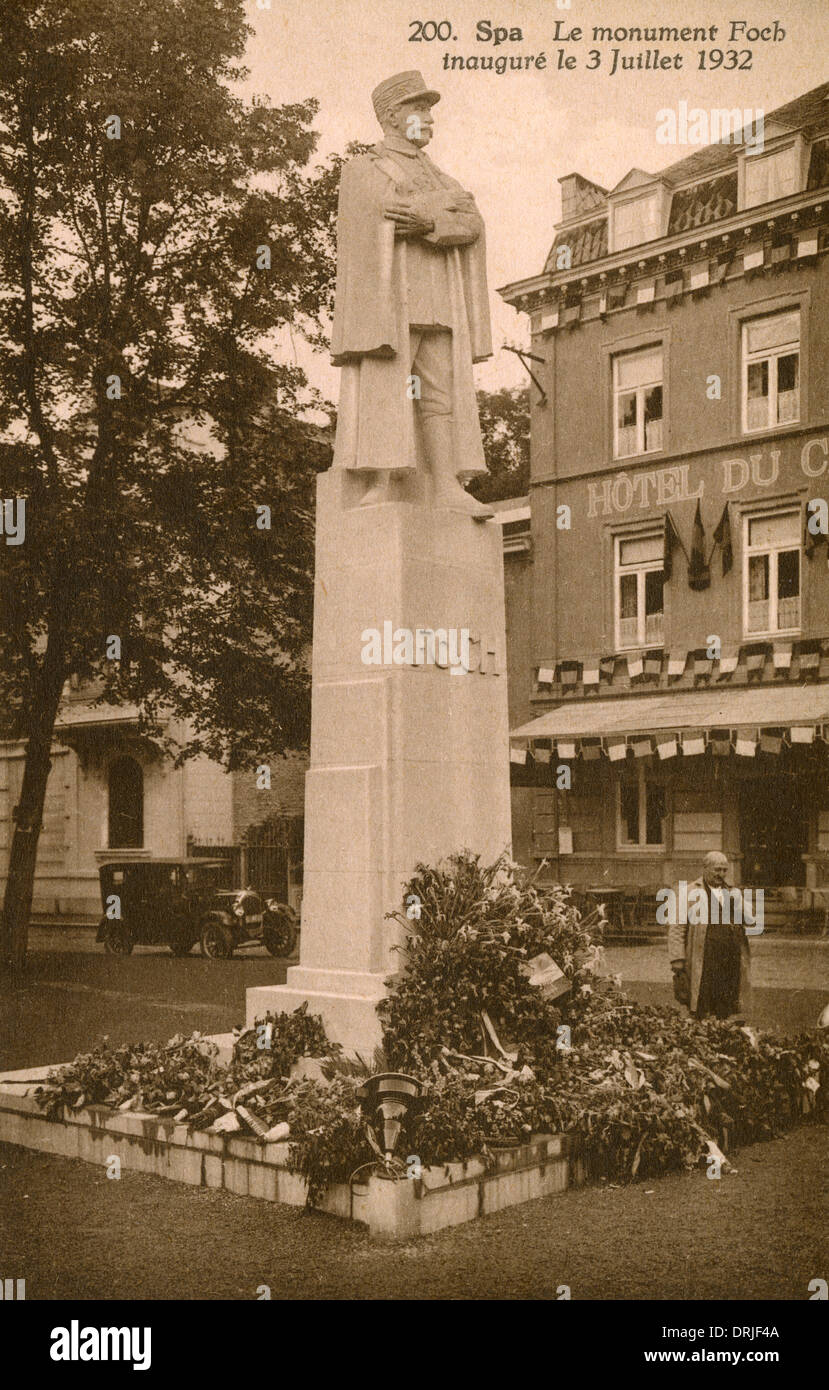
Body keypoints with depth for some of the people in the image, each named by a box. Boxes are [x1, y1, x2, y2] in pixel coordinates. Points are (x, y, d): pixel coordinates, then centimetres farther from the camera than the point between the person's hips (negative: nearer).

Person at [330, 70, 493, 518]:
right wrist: (449, 202, -1)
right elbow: (392, 211, -12)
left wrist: (430, 222, -15)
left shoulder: (434, 176, 24)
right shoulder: (363, 171, 7)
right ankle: (377, 488, -17)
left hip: (435, 306, 6)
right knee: (384, 390, -12)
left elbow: (471, 226, 5)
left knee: (440, 393, -4)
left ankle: (447, 486, -8)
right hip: (389, 297, -6)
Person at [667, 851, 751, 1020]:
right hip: (702, 964, -5)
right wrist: (677, 959, -13)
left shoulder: (731, 893, 19)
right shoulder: (689, 893, -1)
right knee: (700, 1014, -5)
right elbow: (676, 927, -5)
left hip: (730, 962, 5)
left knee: (725, 1013, 6)